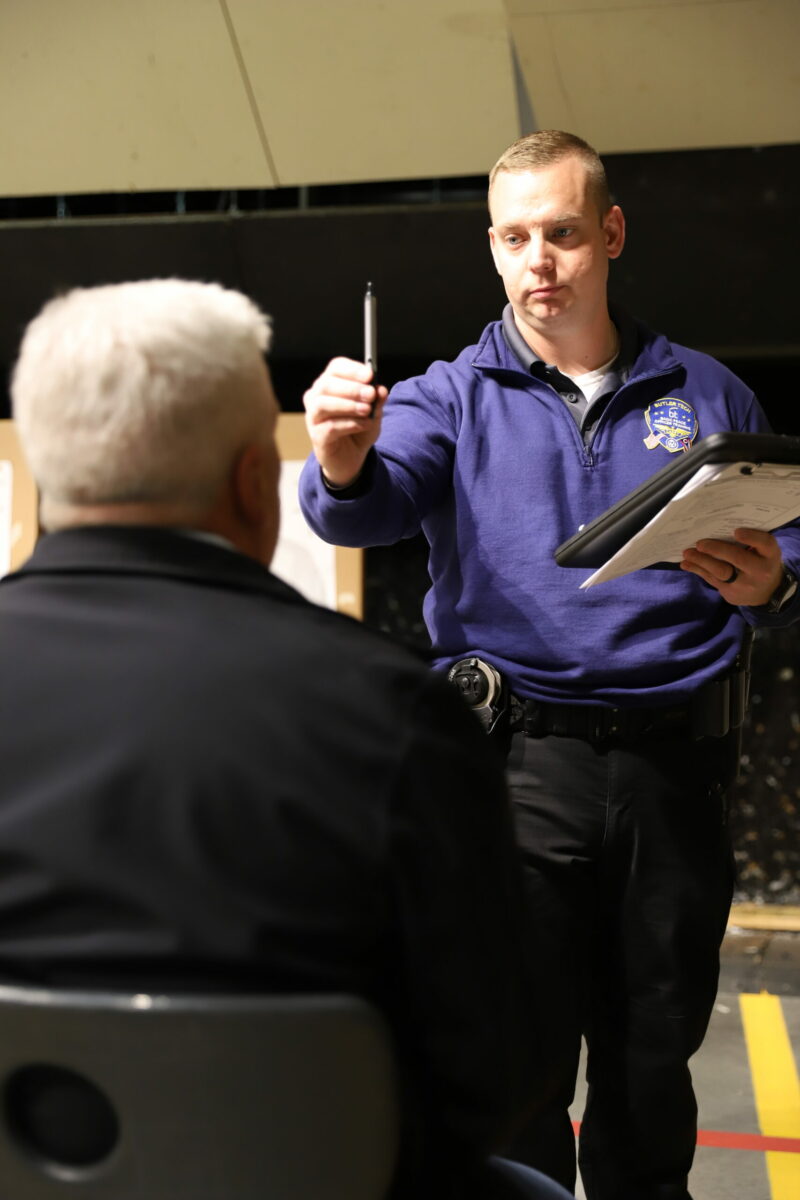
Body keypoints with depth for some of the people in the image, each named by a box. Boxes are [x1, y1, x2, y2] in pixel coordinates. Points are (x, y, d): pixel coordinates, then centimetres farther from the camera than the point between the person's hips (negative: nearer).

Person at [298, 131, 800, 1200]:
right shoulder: (452, 399, 6)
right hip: (518, 760, -2)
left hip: (676, 765, 2)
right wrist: (342, 467, -36)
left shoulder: (707, 396, 12)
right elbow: (373, 507, -12)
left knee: (655, 1049, 13)